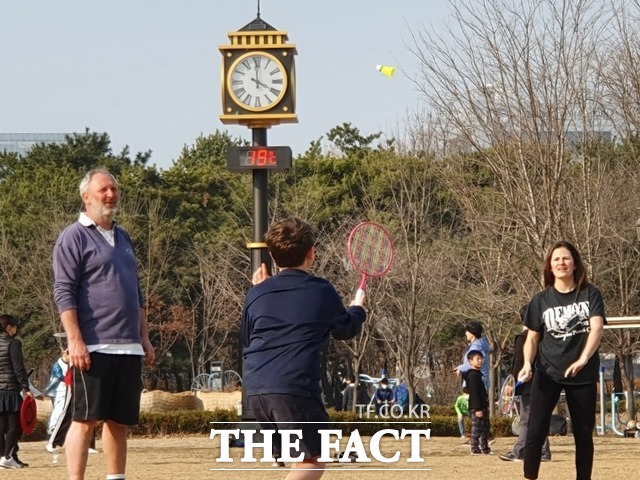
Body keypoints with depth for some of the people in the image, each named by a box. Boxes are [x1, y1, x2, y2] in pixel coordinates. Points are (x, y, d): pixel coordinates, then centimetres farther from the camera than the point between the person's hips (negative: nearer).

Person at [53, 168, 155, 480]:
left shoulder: (123, 238, 20)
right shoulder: (74, 237, -3)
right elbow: (64, 293, -10)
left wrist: (144, 337, 18)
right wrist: (75, 340, -18)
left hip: (128, 348, 7)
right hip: (93, 348, -7)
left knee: (119, 421, 9)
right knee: (85, 419, -8)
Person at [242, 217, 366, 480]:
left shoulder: (257, 293, 9)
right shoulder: (322, 291, 1)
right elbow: (345, 330, 20)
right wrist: (357, 309, 42)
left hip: (256, 389, 6)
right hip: (295, 388, -6)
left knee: (305, 457, 21)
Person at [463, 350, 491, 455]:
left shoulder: (478, 374, 17)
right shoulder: (473, 375, -14)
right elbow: (474, 393, -20)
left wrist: (486, 406, 22)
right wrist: (477, 409, -23)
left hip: (482, 406, 10)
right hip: (476, 407, -10)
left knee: (485, 428, 14)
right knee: (476, 428, -7)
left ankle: (485, 448, 20)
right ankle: (475, 449, -5)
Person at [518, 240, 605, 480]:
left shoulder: (590, 294, -1)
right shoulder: (541, 300, 3)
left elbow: (597, 327, -14)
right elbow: (532, 338, 7)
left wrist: (583, 359, -31)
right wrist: (527, 364, -13)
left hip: (583, 375, 0)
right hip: (547, 373, 0)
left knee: (584, 434, 6)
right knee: (536, 431, -10)